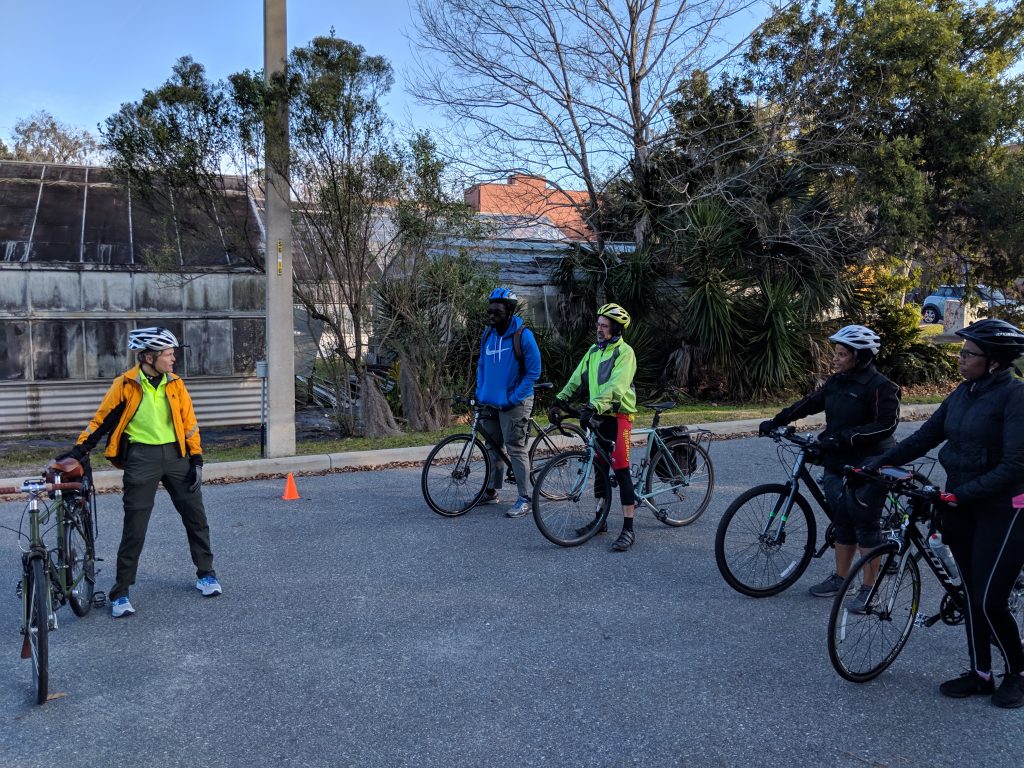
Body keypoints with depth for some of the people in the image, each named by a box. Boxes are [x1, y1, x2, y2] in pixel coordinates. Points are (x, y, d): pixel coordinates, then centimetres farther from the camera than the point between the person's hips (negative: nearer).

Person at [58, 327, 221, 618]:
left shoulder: (175, 384, 4)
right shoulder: (126, 385, -6)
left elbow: (189, 422, 8)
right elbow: (102, 420, 1)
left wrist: (196, 460, 4)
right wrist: (77, 451, -3)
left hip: (175, 454, 4)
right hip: (141, 457, -4)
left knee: (195, 517, 8)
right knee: (135, 527, -2)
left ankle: (206, 574, 26)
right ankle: (120, 593, 8)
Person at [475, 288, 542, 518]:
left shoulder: (523, 335, -12)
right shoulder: (488, 334, 6)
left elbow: (534, 372, -11)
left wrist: (513, 399, -15)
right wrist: (480, 392, 7)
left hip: (514, 403, -6)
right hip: (490, 402, 6)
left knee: (516, 449, -5)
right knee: (493, 447, 14)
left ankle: (524, 498, 2)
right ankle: (491, 491, 27)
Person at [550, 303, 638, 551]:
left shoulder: (624, 352, -10)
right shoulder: (594, 351, 13)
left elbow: (615, 386, -24)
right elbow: (577, 378, 9)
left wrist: (594, 406, -35)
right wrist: (560, 400, -3)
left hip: (618, 416, -7)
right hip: (597, 417, 7)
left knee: (620, 469, -10)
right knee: (600, 467, 12)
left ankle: (628, 529, -7)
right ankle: (600, 519, 24)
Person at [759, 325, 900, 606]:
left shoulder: (879, 386, -15)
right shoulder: (836, 382, 8)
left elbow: (886, 425, -21)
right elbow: (810, 403, 14)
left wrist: (845, 438, -26)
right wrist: (776, 421, 10)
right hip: (837, 464, 7)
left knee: (866, 525, 0)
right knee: (842, 522, 14)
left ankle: (869, 587, 10)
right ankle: (840, 578, 26)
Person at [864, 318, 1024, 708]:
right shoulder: (963, 393, 6)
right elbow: (925, 437, 7)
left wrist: (962, 493, -27)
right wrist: (877, 463, -1)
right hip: (960, 506, 7)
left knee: (990, 602, -4)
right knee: (973, 595, 13)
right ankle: (980, 673, 25)